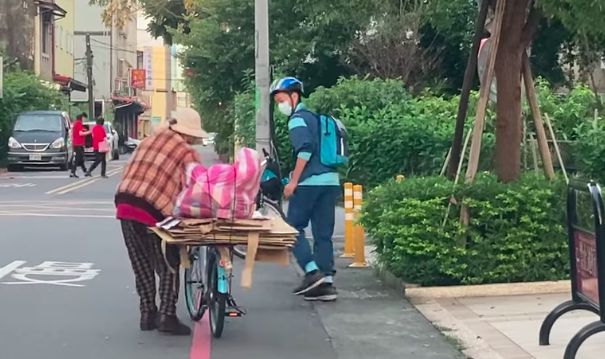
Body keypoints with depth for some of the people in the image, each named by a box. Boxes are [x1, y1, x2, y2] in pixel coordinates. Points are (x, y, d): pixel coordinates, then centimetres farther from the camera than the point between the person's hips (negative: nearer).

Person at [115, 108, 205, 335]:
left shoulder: (149, 141, 20)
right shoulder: (187, 153, 3)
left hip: (125, 203, 6)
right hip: (153, 211, -6)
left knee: (142, 265, 17)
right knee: (168, 266, 9)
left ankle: (147, 314, 21)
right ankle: (167, 316, 2)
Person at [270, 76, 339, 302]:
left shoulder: (297, 119, -5)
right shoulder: (314, 117, 22)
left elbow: (305, 149, -19)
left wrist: (293, 181, -17)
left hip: (310, 182, -8)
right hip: (330, 181, 8)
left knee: (294, 228, 1)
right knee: (323, 234, 7)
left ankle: (312, 271, -9)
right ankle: (326, 282, 5)